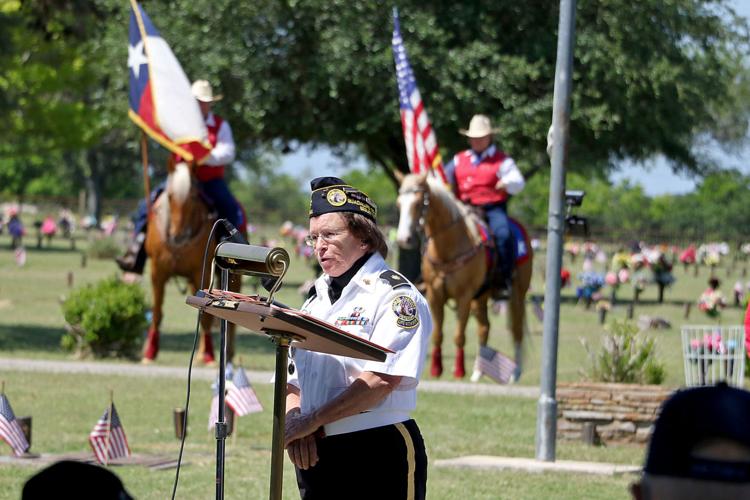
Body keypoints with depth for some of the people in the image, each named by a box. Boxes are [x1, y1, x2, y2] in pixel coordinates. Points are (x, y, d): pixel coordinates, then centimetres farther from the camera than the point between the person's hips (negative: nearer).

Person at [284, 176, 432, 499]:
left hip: (379, 458, -7)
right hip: (316, 457, 7)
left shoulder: (395, 296, -6)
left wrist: (312, 421, -18)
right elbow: (293, 378, 17)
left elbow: (381, 380, -18)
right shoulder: (317, 299, 18)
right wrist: (294, 425, -4)